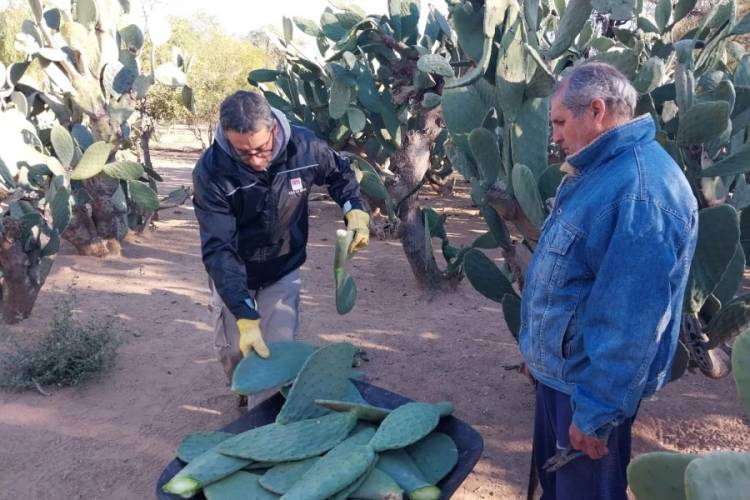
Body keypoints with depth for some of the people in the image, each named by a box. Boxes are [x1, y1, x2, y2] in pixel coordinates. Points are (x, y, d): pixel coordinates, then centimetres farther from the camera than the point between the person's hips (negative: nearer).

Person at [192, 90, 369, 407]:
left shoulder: (303, 146, -23)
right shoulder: (210, 171, -31)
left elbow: (340, 173, 0)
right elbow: (218, 249, -33)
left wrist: (355, 211, -19)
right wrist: (245, 317, -41)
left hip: (283, 269, 1)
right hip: (233, 274, -1)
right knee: (232, 348, 11)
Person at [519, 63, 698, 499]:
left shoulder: (640, 191, -28)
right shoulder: (604, 169, 6)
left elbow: (631, 320, -29)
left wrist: (595, 411, -23)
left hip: (588, 380, -9)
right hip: (562, 366, 9)